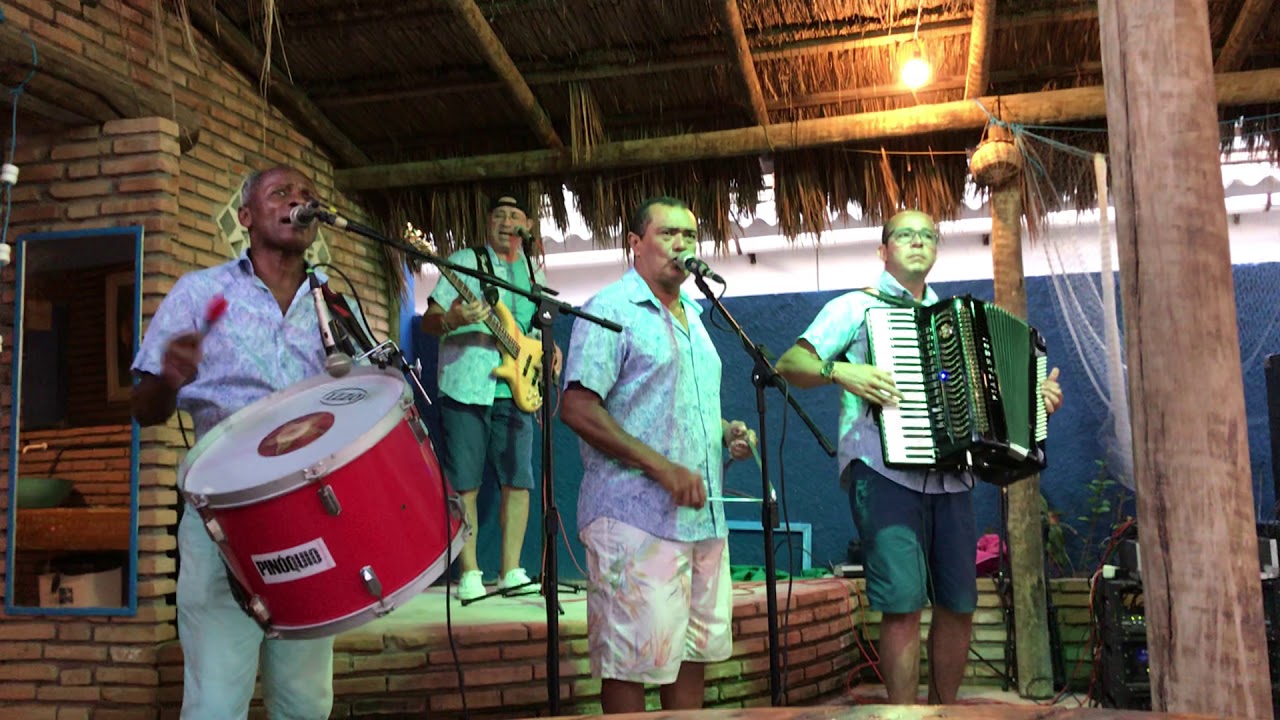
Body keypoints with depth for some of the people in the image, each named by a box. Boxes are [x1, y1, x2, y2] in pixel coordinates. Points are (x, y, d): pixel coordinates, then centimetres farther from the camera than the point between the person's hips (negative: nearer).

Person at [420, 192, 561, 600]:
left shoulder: (533, 274, 16)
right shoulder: (464, 261, 1)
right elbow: (428, 322, -4)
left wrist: (550, 348, 5)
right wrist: (452, 319, -26)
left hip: (516, 391, 4)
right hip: (465, 389, -4)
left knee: (518, 482, 2)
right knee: (464, 484, -1)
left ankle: (511, 572, 12)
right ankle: (469, 574, 7)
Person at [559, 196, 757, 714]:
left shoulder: (691, 316, 19)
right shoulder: (611, 310, -8)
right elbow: (577, 408, -16)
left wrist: (726, 432, 8)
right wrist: (662, 467, -19)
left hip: (704, 516, 8)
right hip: (637, 518, -8)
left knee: (693, 651, 15)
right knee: (633, 661, -2)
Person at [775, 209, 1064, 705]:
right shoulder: (856, 307, 5)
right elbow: (788, 364, -3)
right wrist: (839, 371, -21)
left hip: (950, 480, 6)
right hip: (885, 475, -5)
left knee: (959, 605, 7)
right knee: (904, 605, -11)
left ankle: (944, 709, 23)